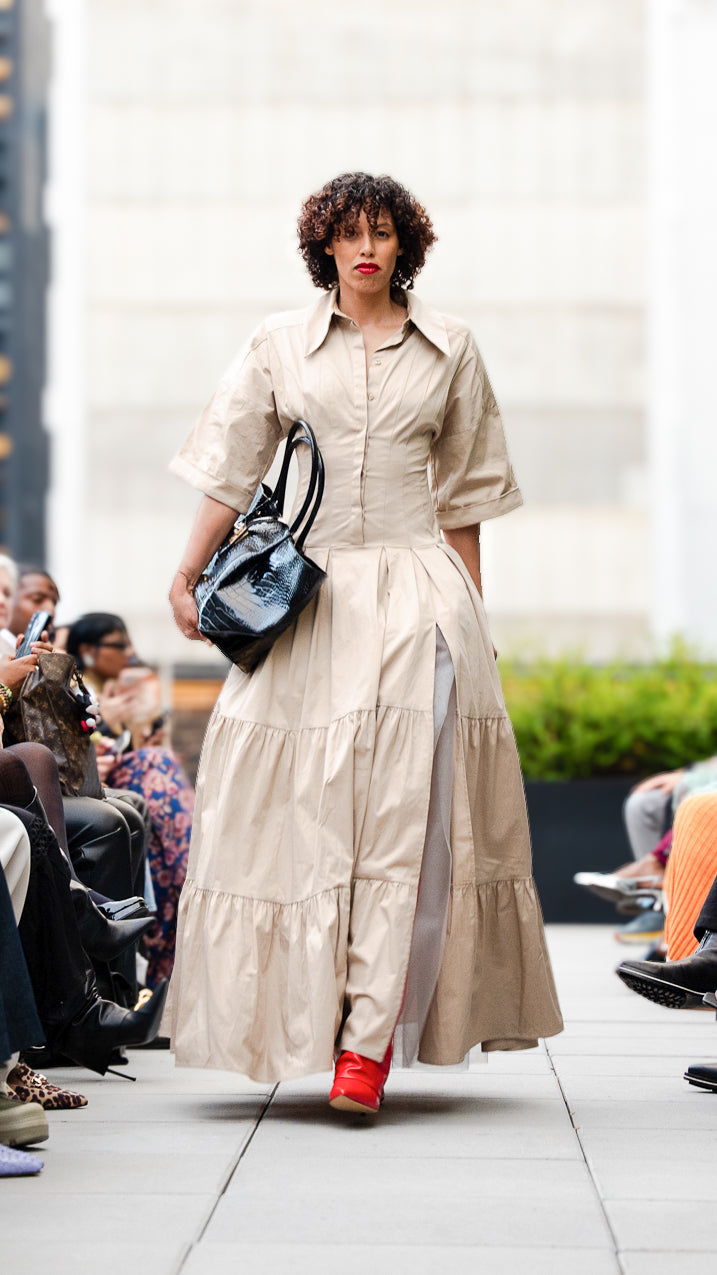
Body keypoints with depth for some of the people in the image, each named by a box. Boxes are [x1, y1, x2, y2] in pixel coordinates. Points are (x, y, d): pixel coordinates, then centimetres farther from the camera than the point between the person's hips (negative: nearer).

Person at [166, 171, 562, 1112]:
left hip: (416, 592, 0)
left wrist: (469, 611, 9)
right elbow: (231, 471, 10)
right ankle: (300, 1015, 12)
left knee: (402, 812, -9)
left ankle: (370, 1038, -9)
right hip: (307, 593, 1)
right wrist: (188, 575, 6)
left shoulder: (448, 350, 9)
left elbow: (464, 498, 12)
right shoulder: (281, 345, 7)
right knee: (301, 809, -1)